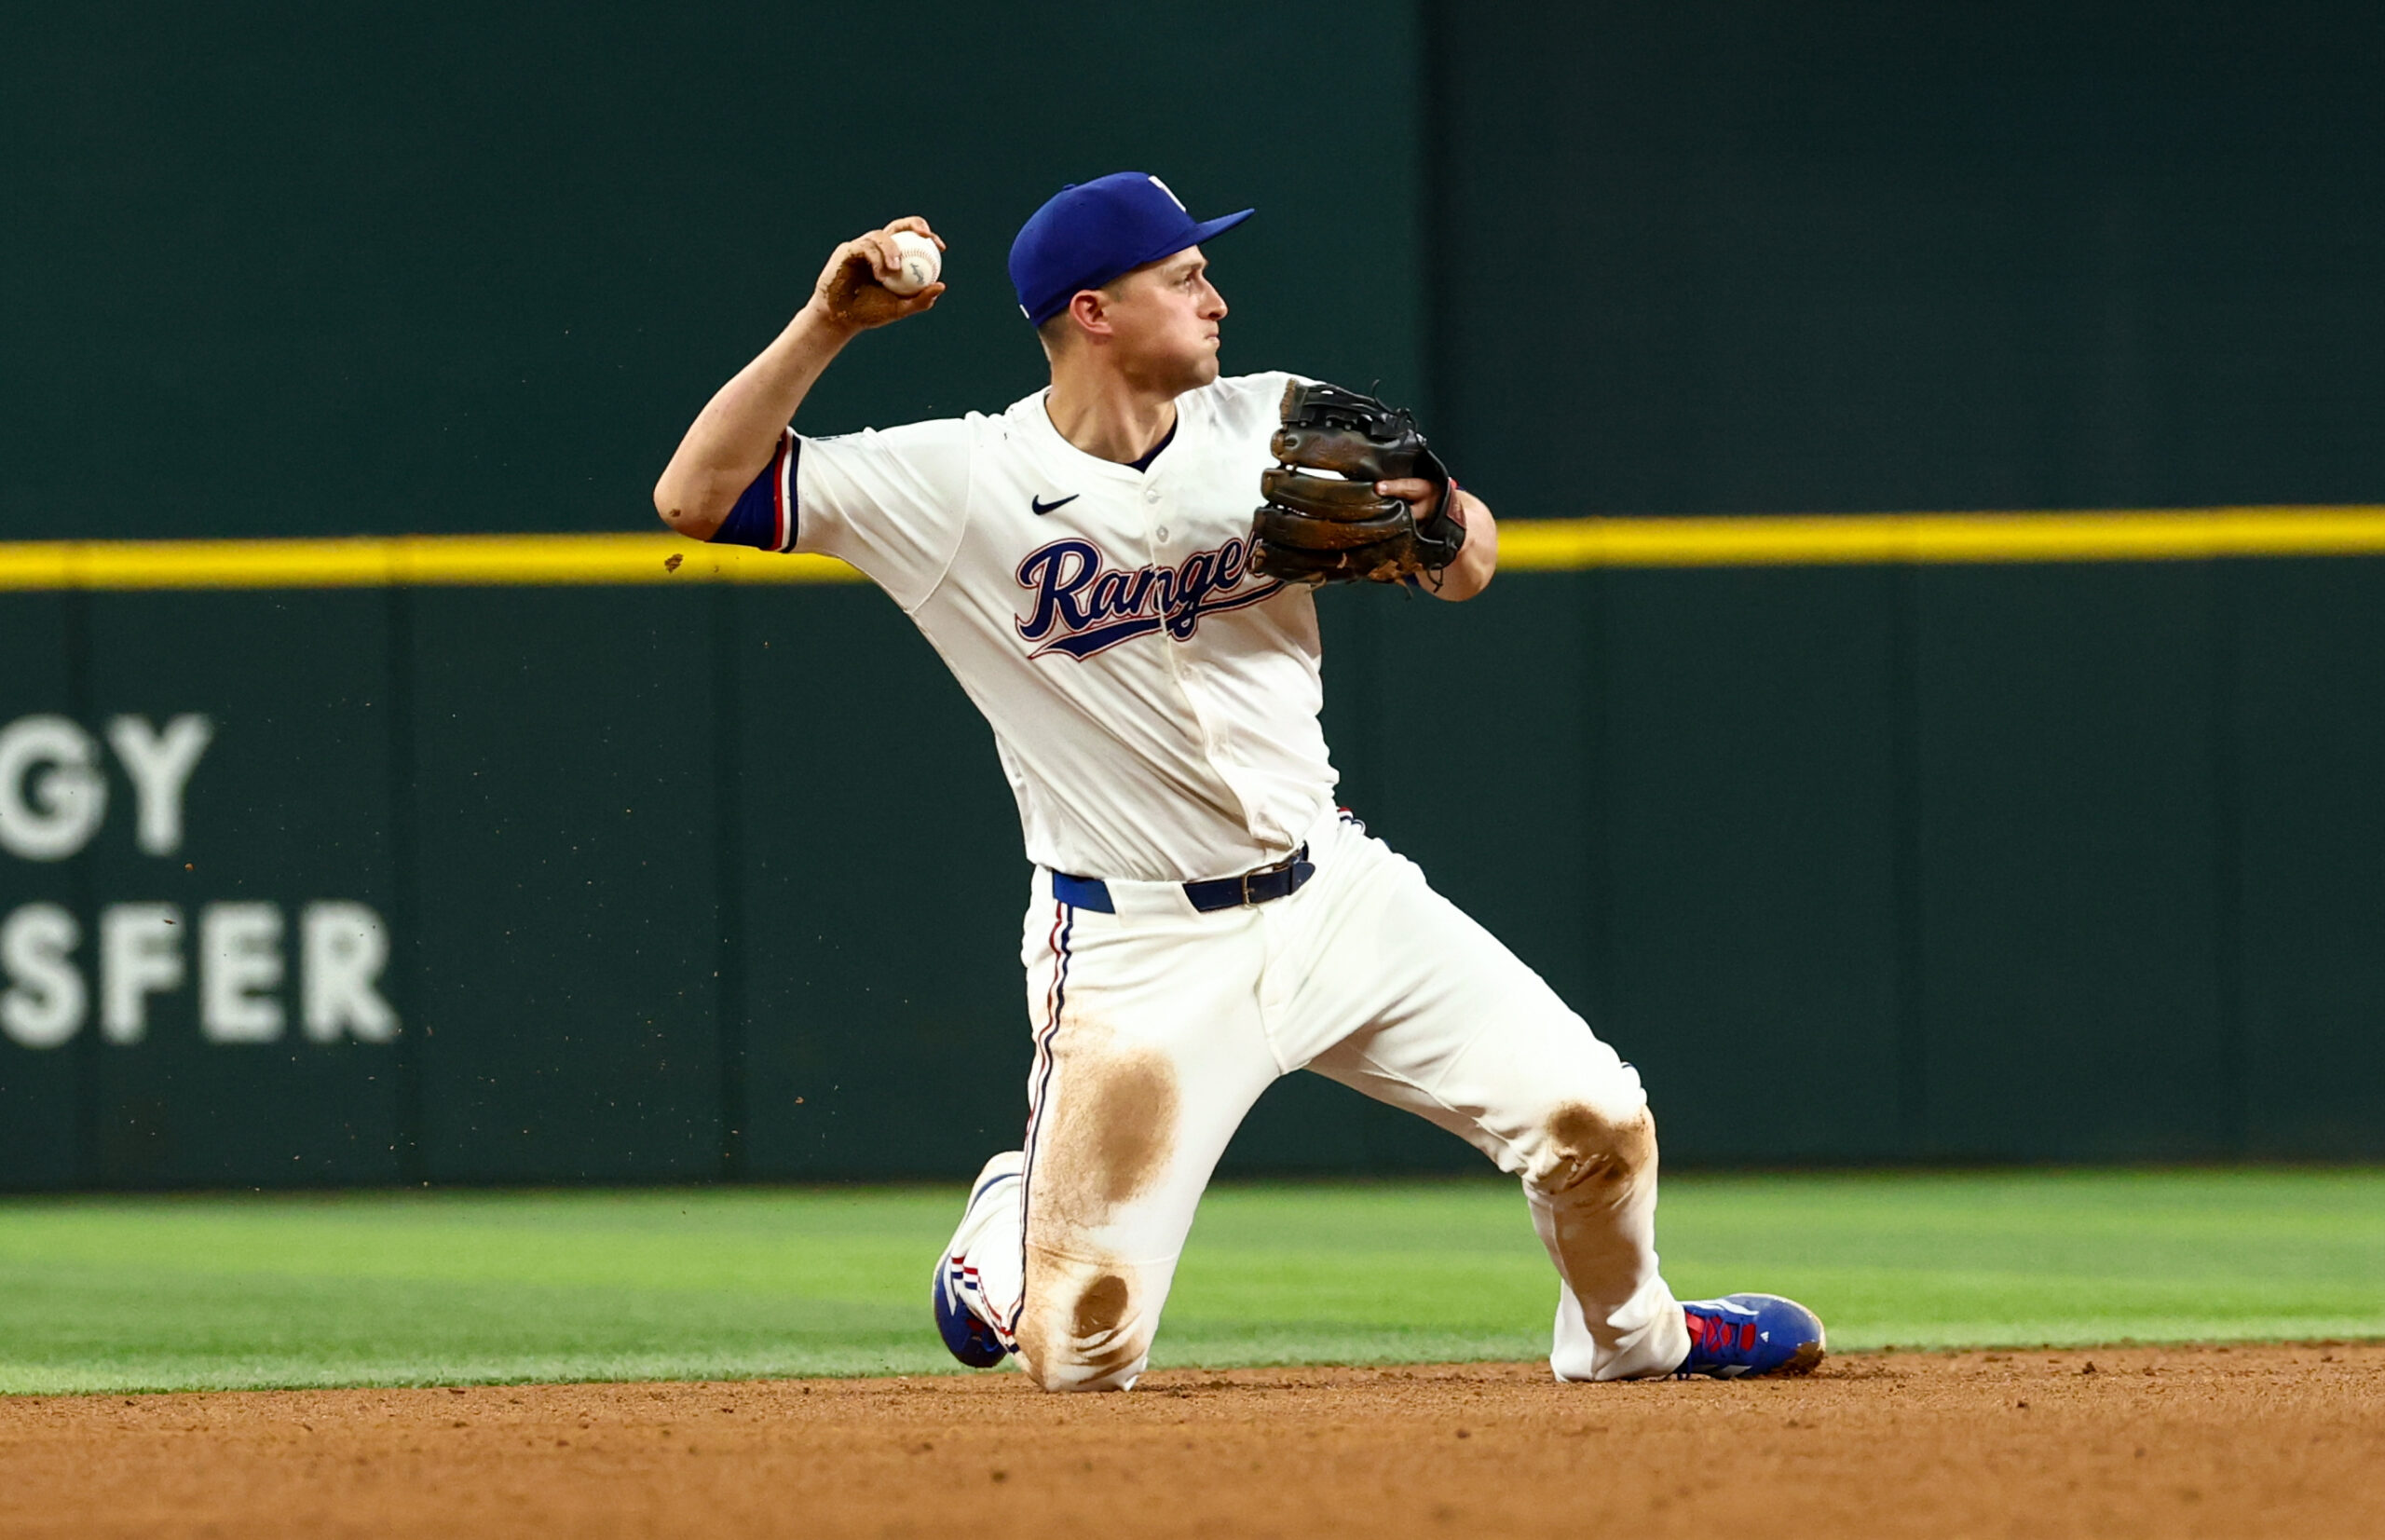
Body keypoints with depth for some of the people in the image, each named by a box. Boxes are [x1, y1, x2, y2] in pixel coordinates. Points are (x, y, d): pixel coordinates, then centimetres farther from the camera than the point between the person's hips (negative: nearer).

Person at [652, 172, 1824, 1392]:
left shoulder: (1270, 426, 1)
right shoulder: (958, 482, -10)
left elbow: (1467, 568, 0)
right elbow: (698, 499, -12)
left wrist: (1431, 507, -23)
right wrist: (825, 327, -22)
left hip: (1332, 892, 4)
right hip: (1135, 950, -4)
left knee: (1592, 1123, -6)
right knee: (1081, 1352, -10)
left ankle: (1629, 1332, 27)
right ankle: (1011, 1225, 28)